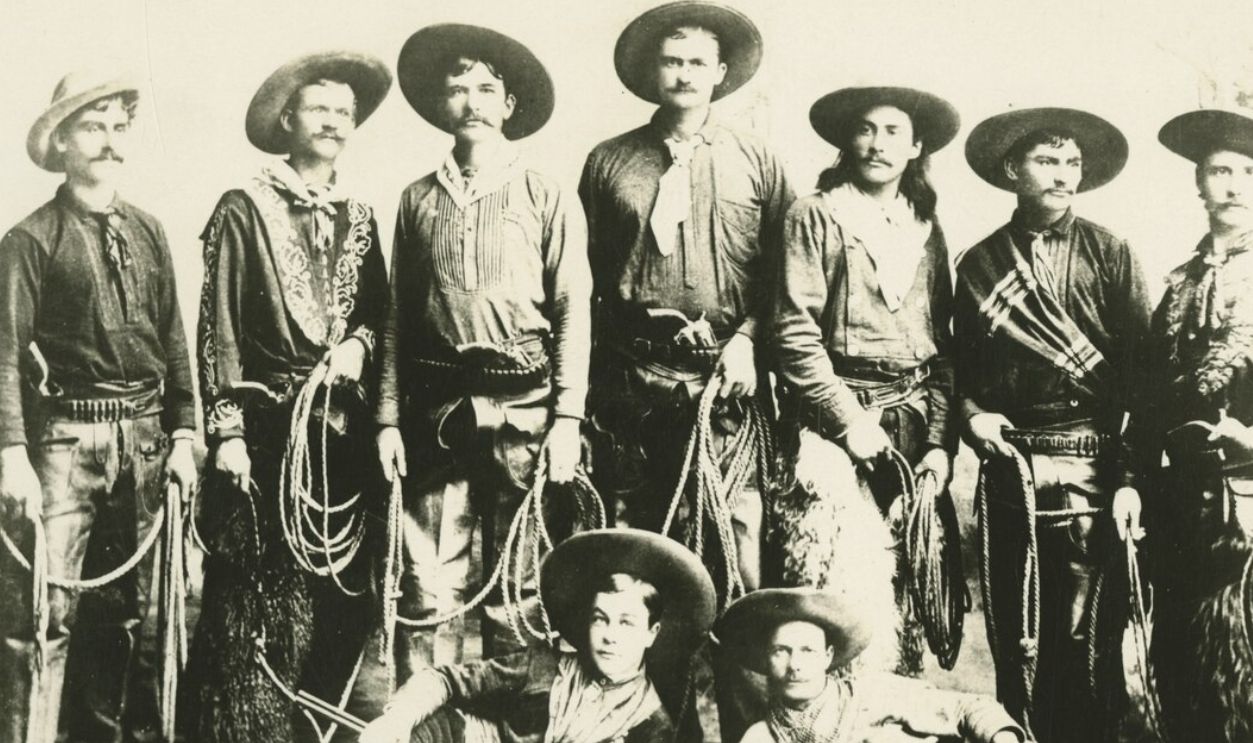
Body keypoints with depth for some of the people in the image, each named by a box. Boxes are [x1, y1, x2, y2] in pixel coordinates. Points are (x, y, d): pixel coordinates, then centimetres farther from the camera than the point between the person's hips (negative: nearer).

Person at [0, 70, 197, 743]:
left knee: (133, 607, 14)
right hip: (65, 434, -5)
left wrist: (182, 435, 7)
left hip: (144, 437, 5)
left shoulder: (147, 232, 11)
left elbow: (173, 340, 12)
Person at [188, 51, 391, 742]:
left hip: (343, 426, 5)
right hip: (268, 426, -4)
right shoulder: (245, 208, 0)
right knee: (258, 600, -4)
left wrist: (360, 342, -3)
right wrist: (226, 430, -9)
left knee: (340, 592, 5)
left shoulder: (359, 218, 14)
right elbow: (218, 326, -4)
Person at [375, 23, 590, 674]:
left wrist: (566, 419, -7)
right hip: (436, 406, 2)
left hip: (522, 405, -2)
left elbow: (573, 310, 0)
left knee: (517, 583, 3)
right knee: (429, 585, 1)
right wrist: (389, 418, 7)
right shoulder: (418, 200, 12)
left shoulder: (547, 198, 4)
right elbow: (398, 317, 13)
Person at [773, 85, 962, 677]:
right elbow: (796, 329, -5)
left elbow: (943, 345, 14)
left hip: (914, 420, 4)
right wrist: (848, 420, -12)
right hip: (835, 416, -4)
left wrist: (940, 442, 3)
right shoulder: (815, 215, 3)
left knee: (908, 573, 2)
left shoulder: (926, 229, 17)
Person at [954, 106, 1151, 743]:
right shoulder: (979, 265, 10)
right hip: (1011, 469, 2)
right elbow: (963, 366, 19)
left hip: (1095, 469, -2)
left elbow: (1140, 369, -2)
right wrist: (971, 410, -3)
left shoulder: (1109, 253, 4)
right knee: (1016, 641, 4)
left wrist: (1130, 476, -9)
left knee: (1090, 639, -3)